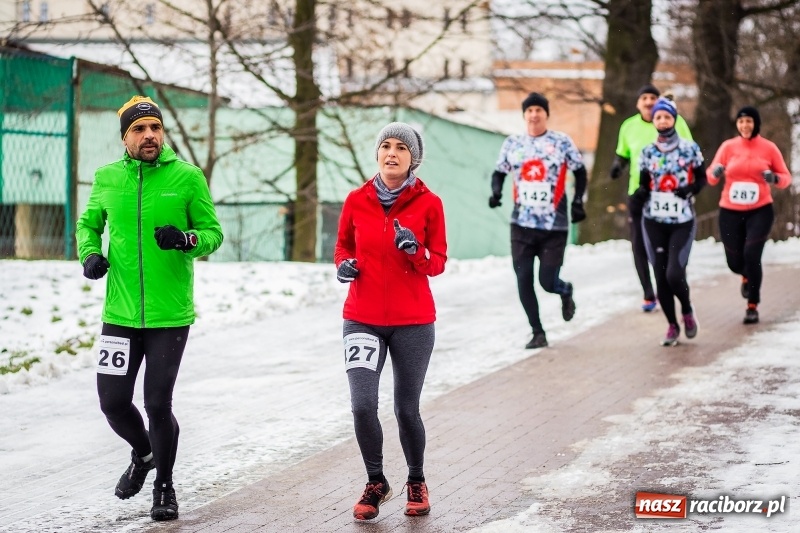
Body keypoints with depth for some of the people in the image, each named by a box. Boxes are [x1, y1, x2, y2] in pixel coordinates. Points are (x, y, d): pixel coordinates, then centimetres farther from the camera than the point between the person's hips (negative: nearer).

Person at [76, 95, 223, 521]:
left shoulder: (187, 177, -3)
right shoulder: (107, 178, 4)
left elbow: (213, 233, 0)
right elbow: (88, 224, 19)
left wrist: (185, 239, -21)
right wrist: (90, 254, -1)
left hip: (170, 315, -3)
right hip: (119, 314, 3)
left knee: (158, 404, -3)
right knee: (113, 402, 3)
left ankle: (164, 486, 21)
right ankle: (143, 454, 36)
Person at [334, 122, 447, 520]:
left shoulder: (428, 203, -3)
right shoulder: (357, 200, 2)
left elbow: (437, 262, -1)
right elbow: (343, 246, 15)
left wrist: (414, 251, -21)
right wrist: (344, 264, -7)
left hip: (412, 322, -1)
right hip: (363, 319, 1)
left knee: (406, 409, 6)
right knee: (362, 405, -12)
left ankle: (416, 481, 32)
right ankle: (376, 483, 12)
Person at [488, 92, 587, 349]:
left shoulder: (561, 142, -1)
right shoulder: (512, 143, 5)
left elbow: (580, 172, 6)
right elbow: (499, 172, 13)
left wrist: (577, 202, -4)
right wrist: (496, 191, -7)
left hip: (554, 225, -3)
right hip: (522, 224, 3)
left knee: (548, 281, -4)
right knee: (524, 280, -1)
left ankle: (565, 292, 33)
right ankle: (538, 333, 12)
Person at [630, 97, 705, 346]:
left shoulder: (690, 148, -2)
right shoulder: (647, 152, 4)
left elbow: (702, 178, 5)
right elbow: (644, 185, 8)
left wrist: (691, 189, -16)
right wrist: (639, 195, -15)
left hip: (683, 221, -2)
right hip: (654, 221, 2)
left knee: (674, 274, -14)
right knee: (661, 276, 2)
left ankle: (687, 311, 16)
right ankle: (672, 325, 20)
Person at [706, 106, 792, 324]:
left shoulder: (768, 148, -1)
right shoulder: (728, 146, 0)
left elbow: (786, 177, 4)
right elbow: (711, 176, -3)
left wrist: (774, 178, -18)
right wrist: (715, 173, -26)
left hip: (760, 210, -2)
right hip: (730, 212, 2)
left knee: (751, 254, -18)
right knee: (735, 262, 8)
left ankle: (752, 307, -3)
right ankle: (747, 277, 48)